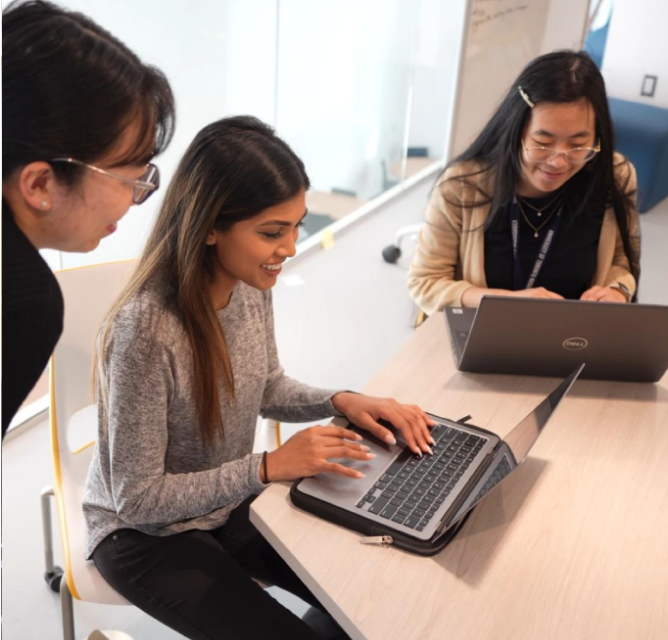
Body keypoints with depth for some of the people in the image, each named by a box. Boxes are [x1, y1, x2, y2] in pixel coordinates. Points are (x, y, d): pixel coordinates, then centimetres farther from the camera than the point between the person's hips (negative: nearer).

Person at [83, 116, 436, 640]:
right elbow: (137, 499, -24)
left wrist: (341, 402, -11)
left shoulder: (251, 285, -11)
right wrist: (271, 466, -27)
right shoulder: (145, 329, -32)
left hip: (231, 504, 6)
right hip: (145, 535, -5)